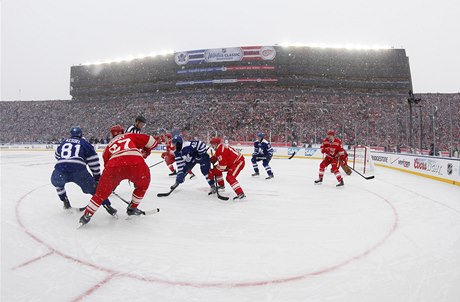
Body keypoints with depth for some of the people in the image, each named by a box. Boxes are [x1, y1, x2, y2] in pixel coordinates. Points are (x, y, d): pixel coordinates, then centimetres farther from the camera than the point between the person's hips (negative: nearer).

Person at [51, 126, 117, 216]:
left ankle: (65, 202, 35)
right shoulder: (85, 143, 17)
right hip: (78, 171, -2)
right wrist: (97, 177, 21)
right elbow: (93, 161, 14)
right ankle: (107, 205, 1)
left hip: (60, 170, 3)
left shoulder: (64, 142, 27)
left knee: (57, 182, 36)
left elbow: (57, 155, 42)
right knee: (94, 187, 12)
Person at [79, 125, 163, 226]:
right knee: (143, 185, 29)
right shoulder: (132, 136, 31)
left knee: (102, 192, 23)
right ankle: (132, 208, 34)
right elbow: (150, 141, 22)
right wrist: (145, 151, 43)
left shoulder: (109, 145, 37)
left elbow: (106, 163, 37)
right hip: (136, 163, -2)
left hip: (114, 165, 2)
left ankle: (87, 215, 21)